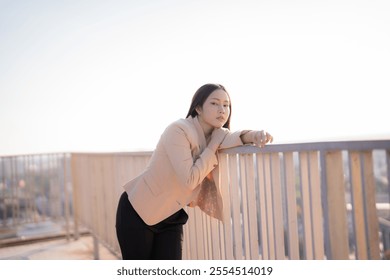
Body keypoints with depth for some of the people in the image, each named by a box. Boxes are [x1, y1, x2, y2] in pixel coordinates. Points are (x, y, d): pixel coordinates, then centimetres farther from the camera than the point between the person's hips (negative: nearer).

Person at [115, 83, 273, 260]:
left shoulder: (215, 136, 1)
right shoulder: (178, 130, -23)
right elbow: (189, 180, -29)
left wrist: (252, 135, -37)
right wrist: (213, 147, -22)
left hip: (172, 218, 6)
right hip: (137, 212, -6)